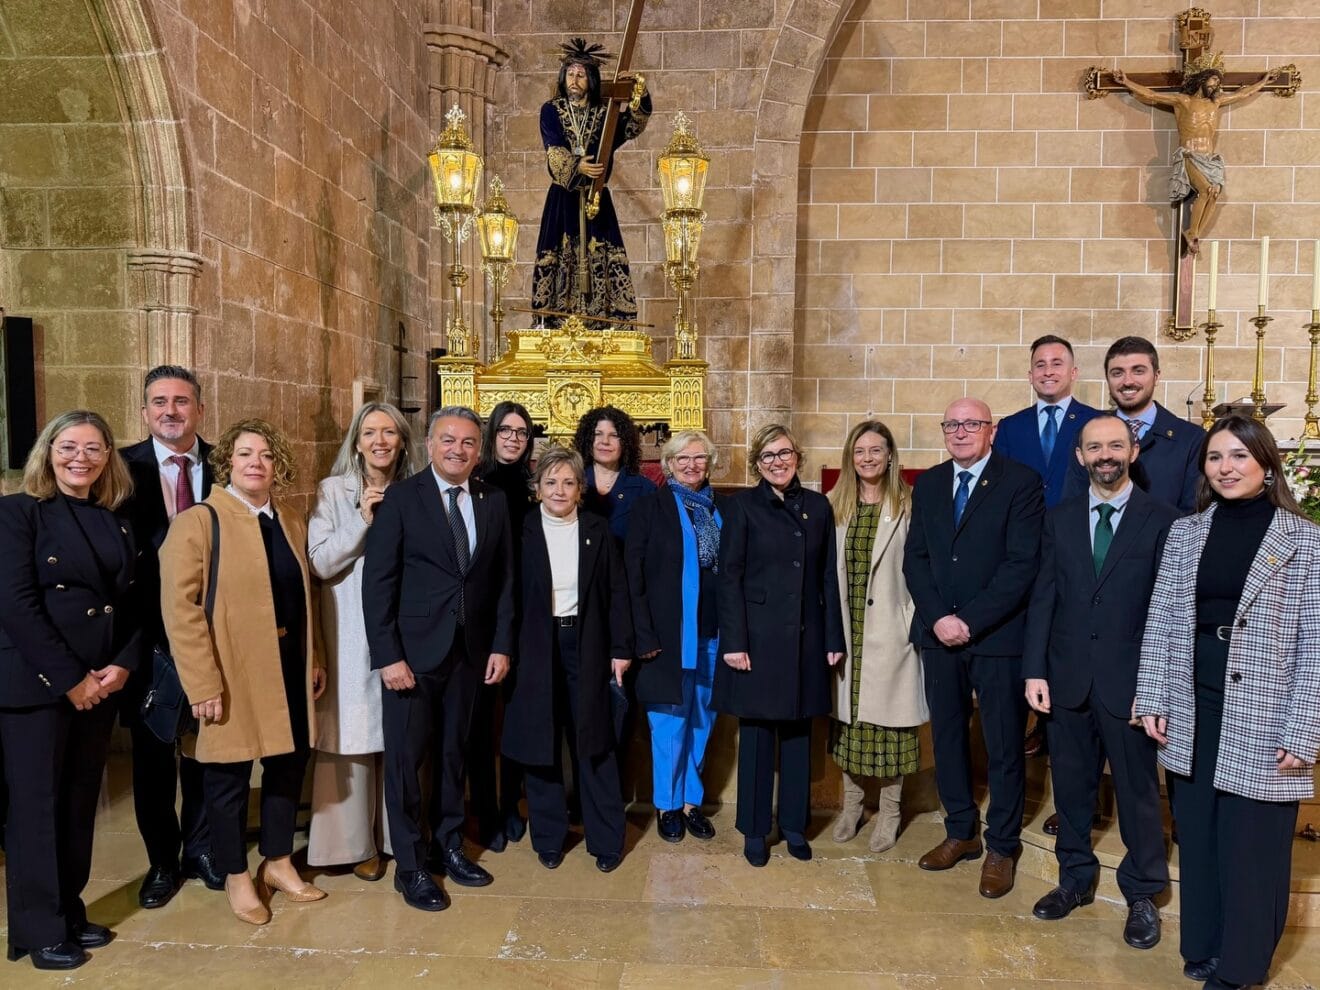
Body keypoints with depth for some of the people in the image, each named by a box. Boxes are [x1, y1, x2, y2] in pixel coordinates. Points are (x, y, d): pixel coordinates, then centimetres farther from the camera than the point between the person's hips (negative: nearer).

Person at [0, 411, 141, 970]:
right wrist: (69, 679, -15)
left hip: (100, 683, 5)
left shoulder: (118, 521, 10)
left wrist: (124, 664, -7)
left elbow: (133, 603, 9)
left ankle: (69, 913, 27)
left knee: (81, 802, 13)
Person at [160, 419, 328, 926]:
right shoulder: (198, 521, -10)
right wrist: (203, 684, -19)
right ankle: (236, 877, 27)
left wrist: (314, 658, 12)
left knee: (289, 763, 14)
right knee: (230, 775, 9)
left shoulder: (292, 522, 9)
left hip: (289, 669, 6)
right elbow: (180, 607, -15)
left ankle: (278, 863, 33)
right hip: (232, 674, -6)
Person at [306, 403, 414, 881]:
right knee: (353, 735, 2)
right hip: (352, 636, -2)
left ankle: (397, 833, 24)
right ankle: (355, 842, 17)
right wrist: (362, 519, -16)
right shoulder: (333, 491, -1)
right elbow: (320, 562, -9)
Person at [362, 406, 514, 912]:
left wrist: (501, 645, 2)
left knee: (453, 753, 15)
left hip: (470, 651, 4)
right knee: (406, 758, 5)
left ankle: (448, 846, 32)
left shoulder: (493, 501, 4)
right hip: (413, 652, -3)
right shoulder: (400, 497, -7)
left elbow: (504, 579, 8)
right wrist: (388, 656, -14)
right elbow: (377, 582, -10)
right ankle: (410, 866, 20)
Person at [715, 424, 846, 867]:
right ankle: (754, 831, 20)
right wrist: (734, 642, -11)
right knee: (757, 733, 5)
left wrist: (834, 637, 4)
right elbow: (729, 576, -5)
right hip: (759, 636, -3)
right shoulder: (743, 505, -2)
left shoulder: (818, 506, 7)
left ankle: (794, 824, 27)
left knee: (799, 732, 12)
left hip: (806, 636, 3)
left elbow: (827, 576, 8)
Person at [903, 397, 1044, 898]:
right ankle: (960, 833, 30)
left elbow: (1022, 563, -12)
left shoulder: (1021, 482, -6)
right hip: (938, 633, 5)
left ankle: (1002, 847, 22)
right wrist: (937, 618, -8)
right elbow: (915, 558, 6)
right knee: (947, 737, 13)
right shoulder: (928, 484, 10)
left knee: (1003, 745, 6)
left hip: (997, 635, -4)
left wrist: (971, 621, -16)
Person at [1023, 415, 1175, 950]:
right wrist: (1034, 670, -2)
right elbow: (1043, 599, 3)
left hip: (1129, 680, -3)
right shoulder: (1059, 519, 5)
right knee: (1071, 784, 14)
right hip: (1067, 678, 3)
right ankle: (1076, 879, 34)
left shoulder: (1162, 520, -4)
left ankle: (1142, 895, 29)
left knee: (1137, 789, 10)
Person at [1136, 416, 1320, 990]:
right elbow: (1161, 622, 5)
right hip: (1192, 712, 3)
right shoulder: (1185, 533, 5)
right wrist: (1153, 700, 0)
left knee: (1252, 843, 8)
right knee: (1197, 836, 14)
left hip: (1261, 719, -3)